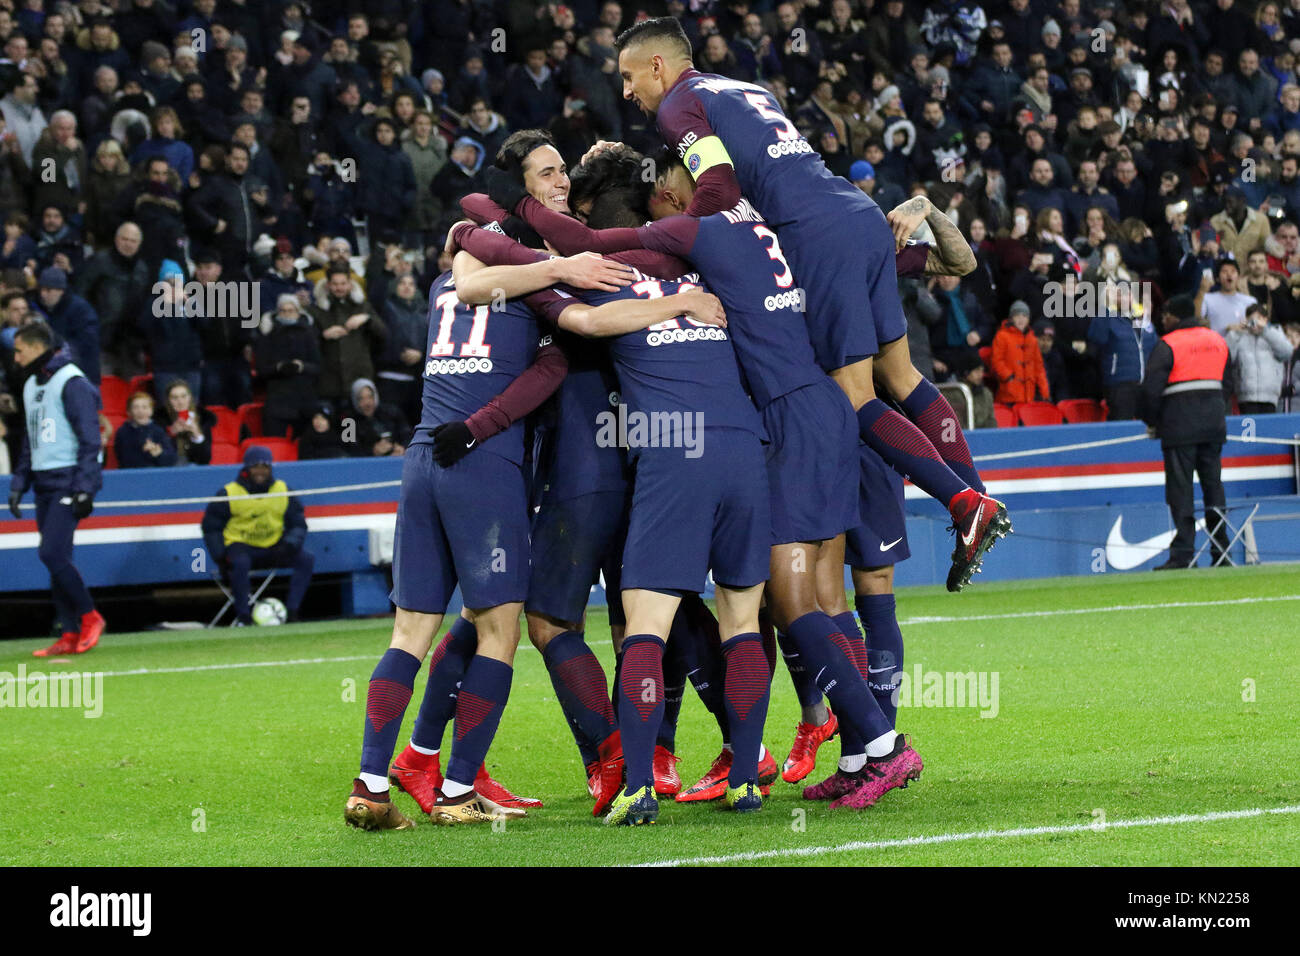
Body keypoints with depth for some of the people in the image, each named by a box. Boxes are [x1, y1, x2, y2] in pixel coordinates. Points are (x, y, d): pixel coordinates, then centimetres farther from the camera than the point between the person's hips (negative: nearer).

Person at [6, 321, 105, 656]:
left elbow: (89, 439, -14)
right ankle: (70, 635, 7)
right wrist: (18, 484, 16)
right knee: (55, 558, 5)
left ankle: (90, 617, -3)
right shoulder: (31, 385, 17)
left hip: (68, 481, -9)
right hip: (44, 484, 9)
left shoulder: (72, 382, -11)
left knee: (53, 553, -16)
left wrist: (84, 489, -19)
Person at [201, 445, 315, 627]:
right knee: (240, 562, -38)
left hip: (273, 547, 4)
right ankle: (243, 616, -25)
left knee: (307, 559, -17)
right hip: (240, 545, -4)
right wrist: (220, 556, -13)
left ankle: (291, 610, -15)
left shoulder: (282, 490, 4)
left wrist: (290, 544, -15)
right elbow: (211, 527, 0)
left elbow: (298, 524, 7)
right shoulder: (229, 493, -5)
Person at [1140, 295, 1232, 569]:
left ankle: (1183, 552, -10)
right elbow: (1223, 380, 17)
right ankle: (1221, 549, 8)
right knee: (1213, 484, 10)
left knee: (1180, 488, -4)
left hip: (1179, 427, -6)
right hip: (1214, 423, 6)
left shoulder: (1167, 345, -8)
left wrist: (1151, 422, 2)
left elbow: (1151, 388, -11)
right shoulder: (1218, 341, 12)